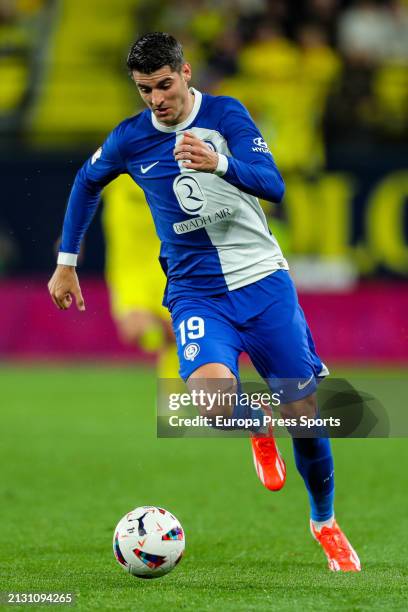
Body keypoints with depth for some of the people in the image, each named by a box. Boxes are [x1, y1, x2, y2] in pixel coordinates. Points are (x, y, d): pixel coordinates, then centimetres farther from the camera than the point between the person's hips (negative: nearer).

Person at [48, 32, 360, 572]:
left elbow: (274, 185, -18)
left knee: (303, 409, 1)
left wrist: (219, 162, -36)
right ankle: (255, 430, 8)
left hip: (262, 279, 0)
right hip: (196, 291, 0)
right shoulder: (130, 139, 0)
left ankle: (324, 521, 28)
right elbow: (87, 183, 20)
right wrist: (66, 263, 20)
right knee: (211, 388, -30)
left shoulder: (226, 114, -7)